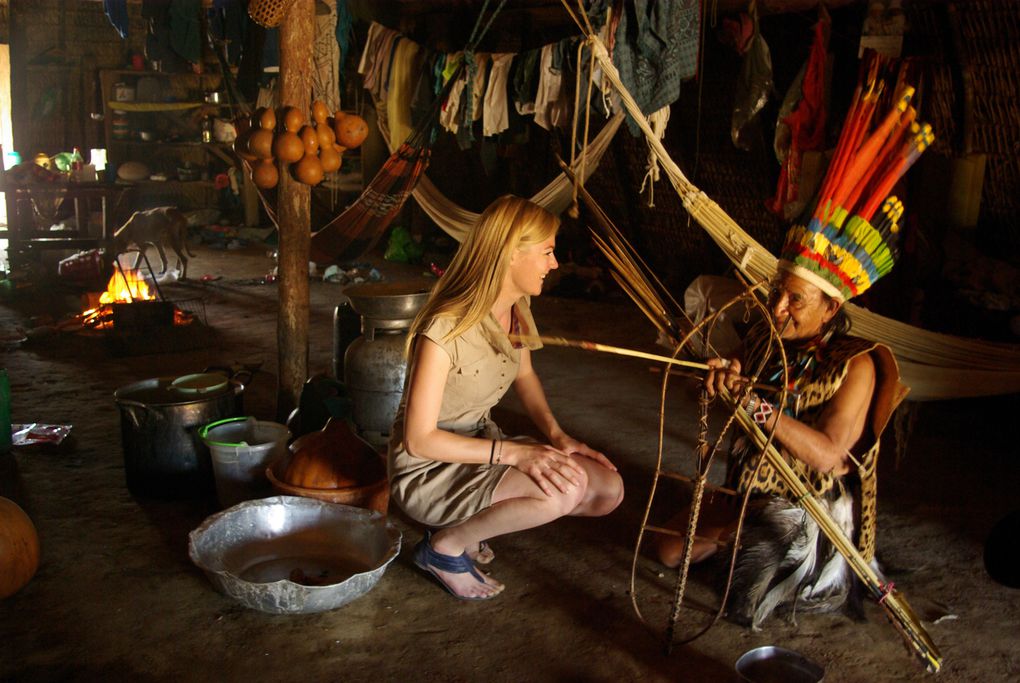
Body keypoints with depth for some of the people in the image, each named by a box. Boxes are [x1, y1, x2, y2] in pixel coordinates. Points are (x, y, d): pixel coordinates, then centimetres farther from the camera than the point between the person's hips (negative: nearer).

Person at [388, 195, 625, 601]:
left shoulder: (516, 308, -2)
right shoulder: (445, 330, -28)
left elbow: (524, 376, 14)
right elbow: (419, 439, -24)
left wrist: (555, 435, -3)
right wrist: (514, 452, -30)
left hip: (482, 442, 8)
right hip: (427, 470, -8)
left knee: (608, 490, -6)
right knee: (565, 488, -30)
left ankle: (470, 522, 9)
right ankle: (444, 546, -6)